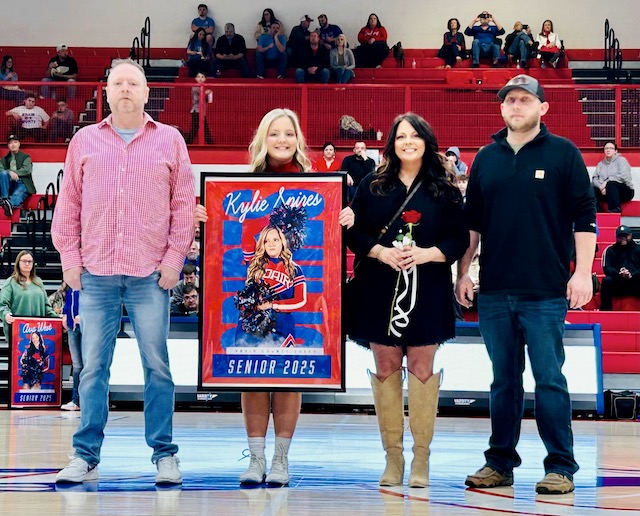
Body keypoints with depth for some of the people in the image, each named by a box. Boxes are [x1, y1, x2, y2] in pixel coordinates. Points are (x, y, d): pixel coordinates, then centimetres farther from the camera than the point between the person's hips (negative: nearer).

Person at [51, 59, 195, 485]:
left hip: (151, 274, -1)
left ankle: (164, 454, 7)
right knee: (93, 366, 2)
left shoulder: (170, 141, 8)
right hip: (96, 274, 1)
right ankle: (86, 456, 7)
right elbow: (69, 204, 12)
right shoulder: (85, 141, 12)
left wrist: (174, 258, -1)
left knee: (157, 365, 0)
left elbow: (184, 204, 6)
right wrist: (69, 257, 5)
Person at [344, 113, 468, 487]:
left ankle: (421, 457, 4)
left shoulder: (444, 190, 5)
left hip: (427, 291, -1)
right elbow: (354, 232, 4)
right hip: (379, 289, 1)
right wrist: (381, 252, -13)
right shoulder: (372, 186, 7)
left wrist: (426, 254, -14)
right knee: (386, 368, 2)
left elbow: (460, 239, 2)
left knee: (422, 368, -2)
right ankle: (393, 456, 10)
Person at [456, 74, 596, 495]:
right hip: (494, 291, 4)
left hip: (546, 291, -4)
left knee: (549, 379, -2)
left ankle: (561, 467, 4)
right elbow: (472, 221, 15)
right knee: (504, 380, 10)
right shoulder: (486, 159, 11)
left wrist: (583, 272, -10)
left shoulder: (563, 154, 0)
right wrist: (464, 272, 10)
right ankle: (500, 463, 18)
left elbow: (584, 217, -3)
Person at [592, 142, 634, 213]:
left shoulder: (621, 160, -1)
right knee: (592, 190, -19)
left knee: (611, 184, -35)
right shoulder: (601, 164, 14)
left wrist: (607, 181, -19)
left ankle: (615, 210, -33)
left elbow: (624, 176, -16)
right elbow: (594, 179, 4)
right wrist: (601, 186, -17)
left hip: (625, 191, -5)